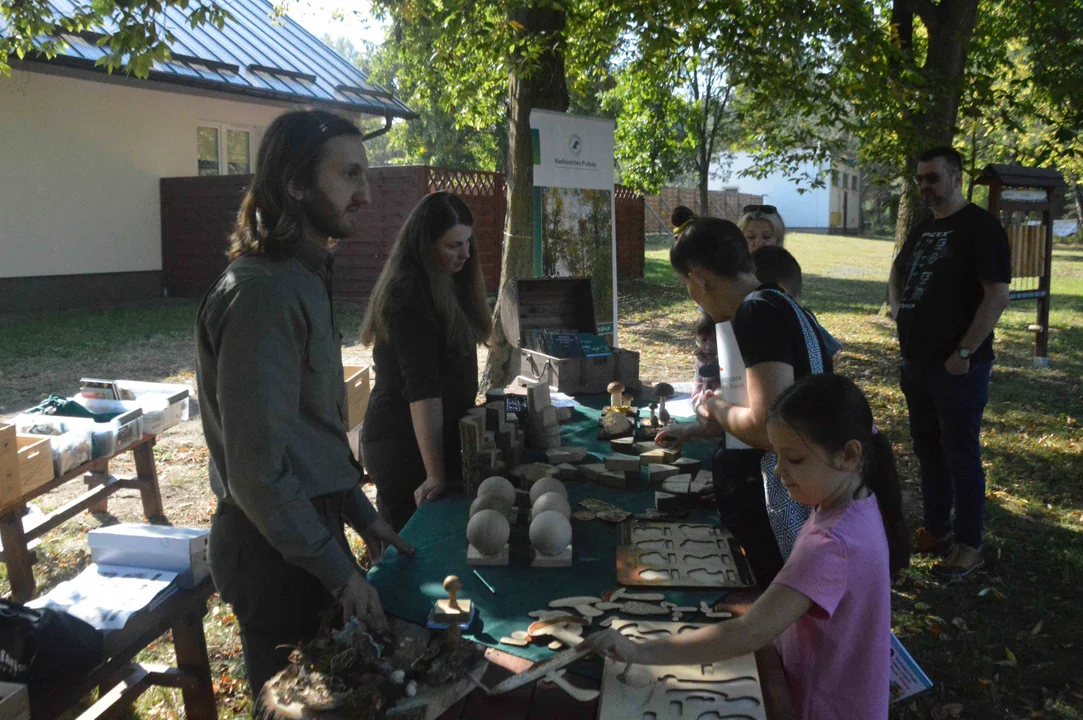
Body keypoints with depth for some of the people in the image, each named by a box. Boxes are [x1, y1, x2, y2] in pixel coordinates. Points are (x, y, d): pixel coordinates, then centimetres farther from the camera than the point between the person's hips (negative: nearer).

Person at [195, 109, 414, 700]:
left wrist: (362, 517, 15)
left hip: (310, 525, 9)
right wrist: (339, 572, -19)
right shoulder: (261, 292, -23)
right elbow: (258, 464, -25)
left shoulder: (304, 276, 9)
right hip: (275, 547, -9)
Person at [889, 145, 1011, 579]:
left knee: (961, 456, 0)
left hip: (957, 366, -8)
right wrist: (897, 308, 11)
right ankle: (936, 531, 29)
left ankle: (969, 547, 13)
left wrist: (964, 353, -19)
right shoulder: (922, 229, 13)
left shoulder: (980, 227, -11)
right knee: (928, 451, 15)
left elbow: (997, 295, -18)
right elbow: (898, 271, 30)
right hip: (916, 364, 8)